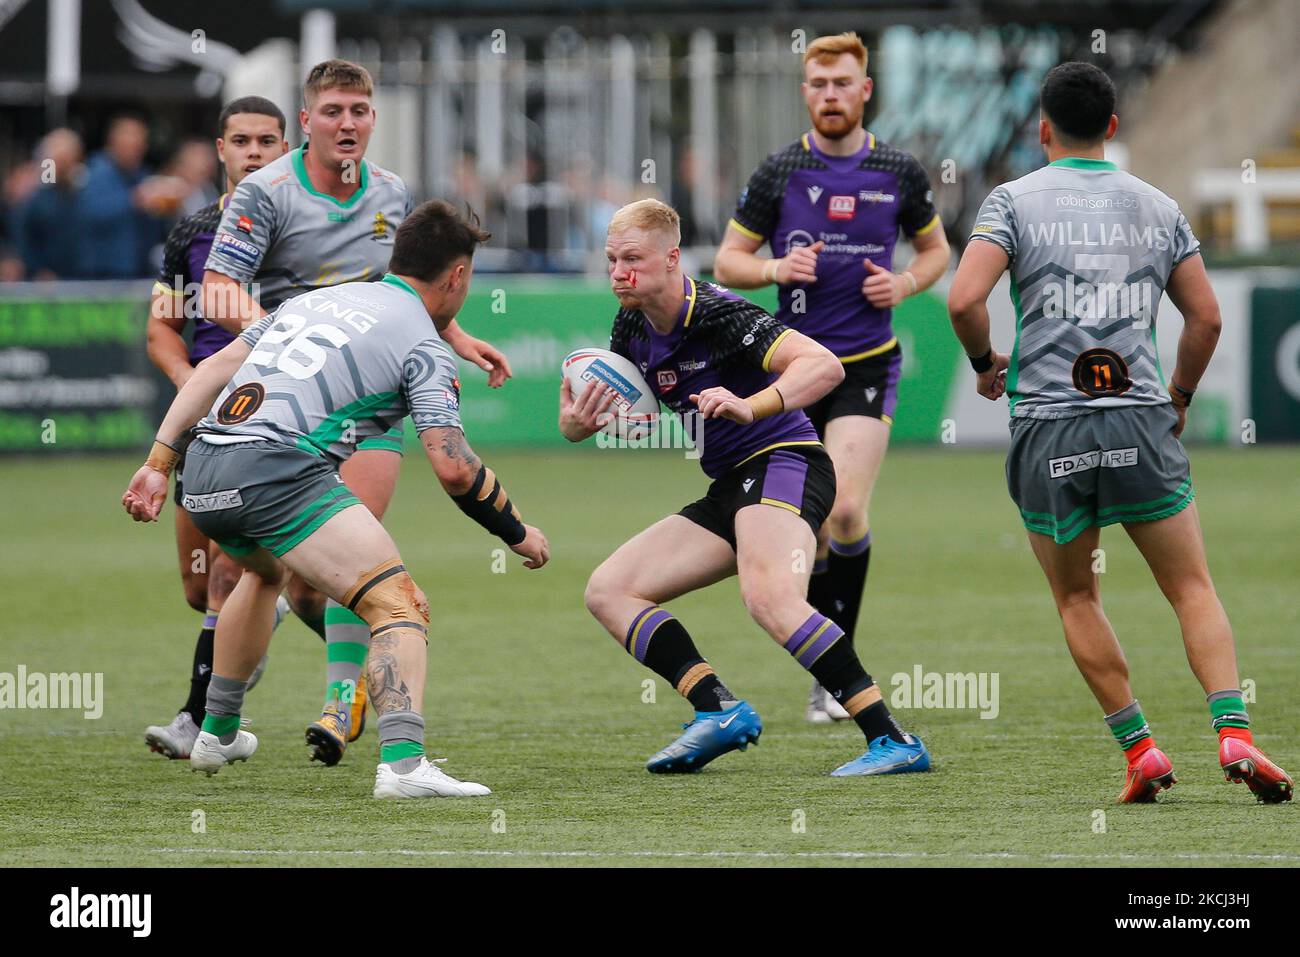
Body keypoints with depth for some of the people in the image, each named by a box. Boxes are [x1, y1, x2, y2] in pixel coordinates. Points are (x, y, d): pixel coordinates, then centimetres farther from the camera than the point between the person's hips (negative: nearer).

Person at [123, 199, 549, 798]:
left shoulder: (319, 299, 25)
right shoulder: (422, 342, 4)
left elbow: (214, 369, 19)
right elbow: (453, 468, -5)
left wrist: (158, 463, 19)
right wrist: (518, 534, 10)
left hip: (204, 477, 8)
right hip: (277, 472, -8)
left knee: (263, 573, 39)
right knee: (400, 608, -10)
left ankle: (217, 733, 48)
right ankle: (402, 763, -32)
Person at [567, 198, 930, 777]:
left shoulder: (716, 314, -17)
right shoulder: (633, 327, 8)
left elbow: (825, 366, -25)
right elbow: (610, 404, 20)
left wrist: (750, 406, -40)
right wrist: (576, 423, -5)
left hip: (783, 463, -10)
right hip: (729, 489, 10)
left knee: (769, 599, -35)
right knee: (607, 591, 3)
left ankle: (893, 740, -36)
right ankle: (718, 709, -10)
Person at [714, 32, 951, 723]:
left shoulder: (899, 173, 2)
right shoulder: (778, 173, 0)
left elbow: (934, 249, 17)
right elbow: (727, 262, 6)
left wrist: (905, 283, -4)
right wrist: (776, 268, -14)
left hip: (867, 366, -1)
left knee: (845, 510, -17)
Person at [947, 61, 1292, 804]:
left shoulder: (1016, 200, 0)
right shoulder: (1158, 207, 10)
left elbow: (965, 299, -12)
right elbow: (1207, 316, 11)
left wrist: (985, 363, 8)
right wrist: (1180, 397, 27)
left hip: (1048, 429, -1)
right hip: (1141, 422, 1)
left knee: (1077, 600, 14)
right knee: (1193, 588, 5)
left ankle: (1140, 749, 8)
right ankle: (1234, 734, -13)